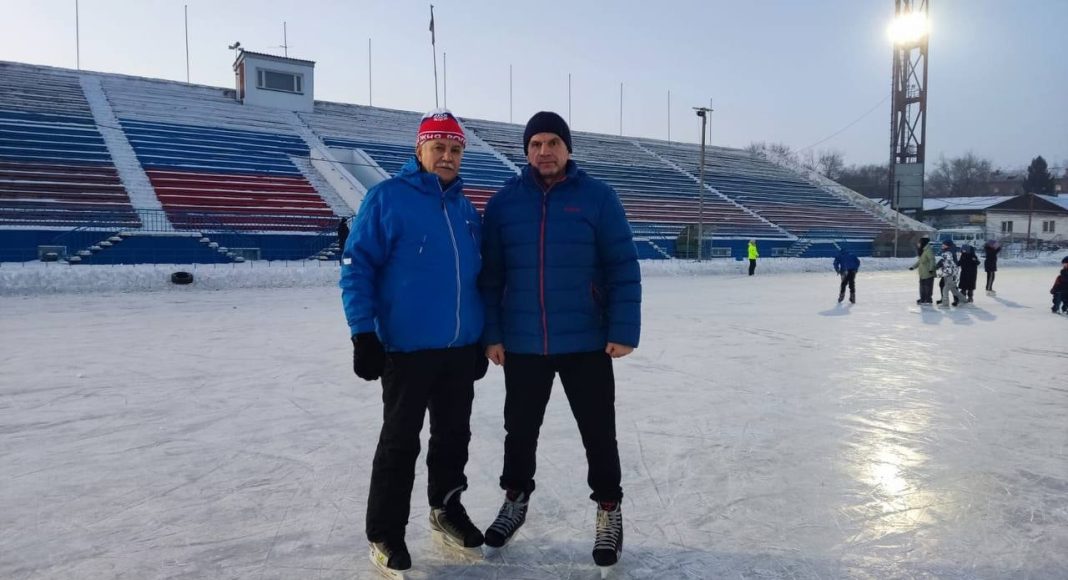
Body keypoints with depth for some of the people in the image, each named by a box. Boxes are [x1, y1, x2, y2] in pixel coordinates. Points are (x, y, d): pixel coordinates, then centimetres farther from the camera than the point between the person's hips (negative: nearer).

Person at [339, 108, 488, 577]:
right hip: (407, 348, -6)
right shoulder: (387, 197, -7)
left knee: (454, 434, 16)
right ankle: (385, 534, 18)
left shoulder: (466, 209, 12)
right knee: (400, 442, 4)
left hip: (460, 349, 6)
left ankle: (446, 509, 35)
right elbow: (356, 266, -11)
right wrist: (363, 333, -16)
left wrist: (483, 337, 15)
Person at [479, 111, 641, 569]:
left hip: (588, 343, -1)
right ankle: (515, 500, 39)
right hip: (522, 345, 2)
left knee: (598, 432, 9)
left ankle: (608, 510, 30)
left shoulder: (598, 197, -4)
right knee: (520, 429, 17)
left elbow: (623, 268, -5)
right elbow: (490, 274, 2)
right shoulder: (504, 201, 1)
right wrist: (491, 334, -2)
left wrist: (623, 330, -10)